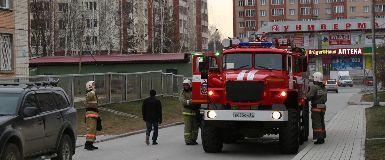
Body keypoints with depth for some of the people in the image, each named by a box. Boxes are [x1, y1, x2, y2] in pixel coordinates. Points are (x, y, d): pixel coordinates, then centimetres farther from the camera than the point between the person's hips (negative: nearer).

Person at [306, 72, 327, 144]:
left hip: (316, 108, -8)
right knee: (321, 123, 16)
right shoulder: (324, 88, 11)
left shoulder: (314, 87, -16)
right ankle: (322, 137, 21)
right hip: (323, 108, 8)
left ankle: (319, 138, -10)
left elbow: (308, 97, -19)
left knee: (316, 123, -6)